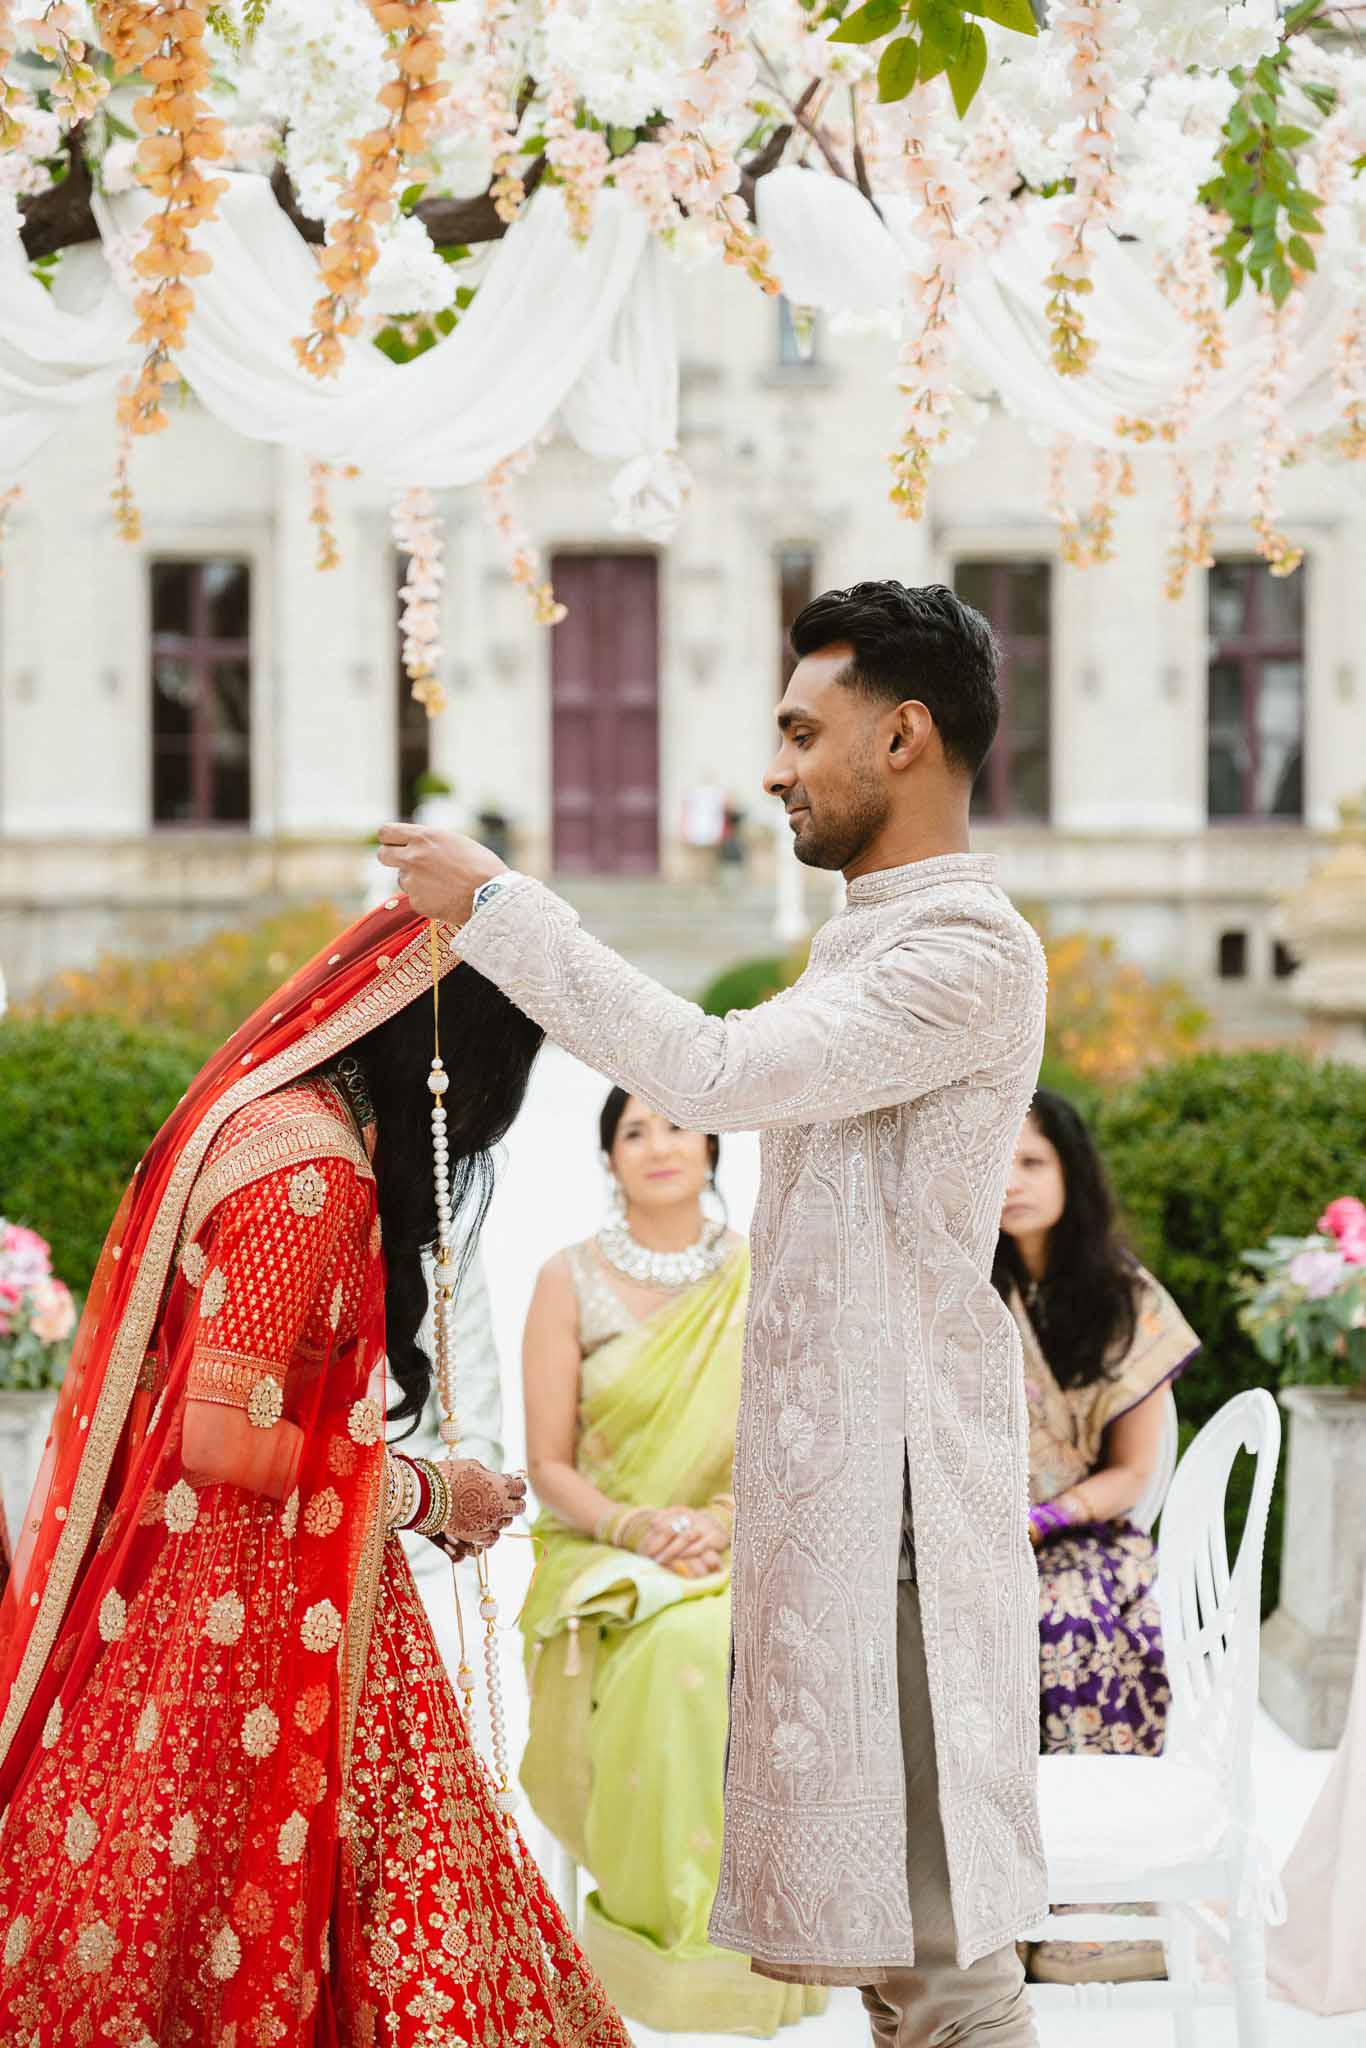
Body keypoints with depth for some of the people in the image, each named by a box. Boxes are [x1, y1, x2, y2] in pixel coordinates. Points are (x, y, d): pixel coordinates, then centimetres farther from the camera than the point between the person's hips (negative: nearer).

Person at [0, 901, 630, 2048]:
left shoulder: (272, 1116, 12)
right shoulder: (310, 1160, -18)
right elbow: (222, 1439, -21)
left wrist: (418, 1497, 14)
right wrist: (421, 1496, -8)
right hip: (246, 1619, -9)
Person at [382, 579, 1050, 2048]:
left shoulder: (976, 952, -14)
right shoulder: (862, 939, 19)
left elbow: (710, 1072, -23)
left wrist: (496, 905, -16)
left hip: (892, 1471, -10)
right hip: (820, 1469, 10)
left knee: (926, 1924, -8)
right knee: (881, 1917, 12)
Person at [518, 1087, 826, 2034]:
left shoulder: (763, 1279, 7)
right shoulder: (571, 1281, 2)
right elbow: (548, 1467, 1)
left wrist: (721, 1520, -15)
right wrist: (636, 1526, -18)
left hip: (740, 1554, 1)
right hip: (601, 1559, -1)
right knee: (679, 1647, -36)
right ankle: (667, 1921, -22)